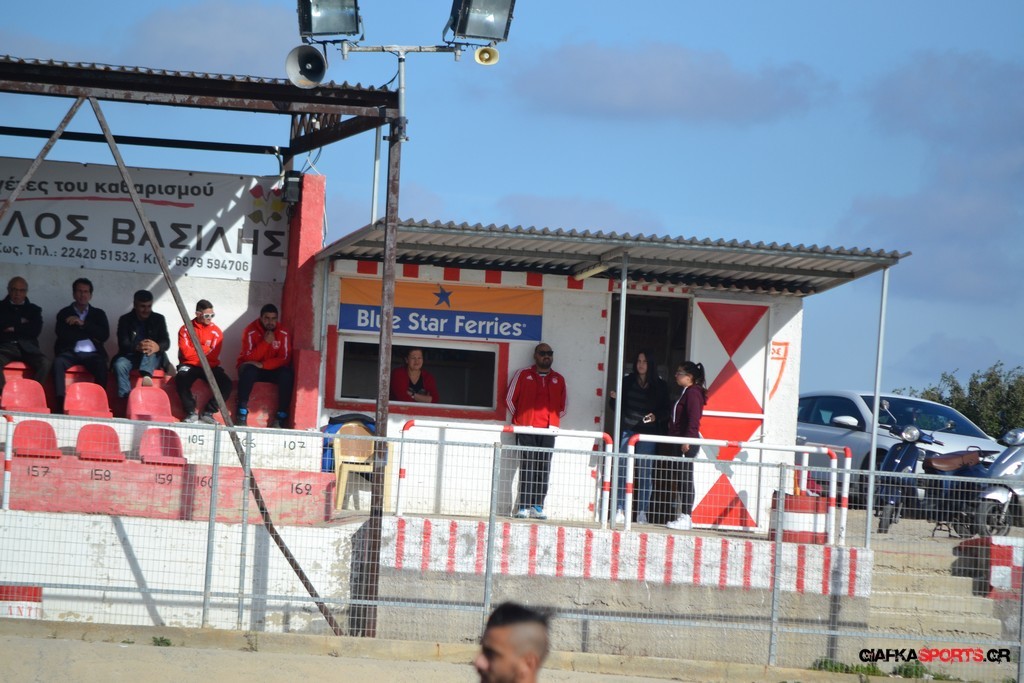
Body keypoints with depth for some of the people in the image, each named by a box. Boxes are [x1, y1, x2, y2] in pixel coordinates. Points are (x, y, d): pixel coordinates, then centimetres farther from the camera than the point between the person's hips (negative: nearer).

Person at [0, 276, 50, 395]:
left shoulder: (34, 309, 21)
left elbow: (36, 330, 5)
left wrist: (14, 329, 0)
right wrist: (20, 323, 4)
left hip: (28, 347, 1)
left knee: (45, 363, -31)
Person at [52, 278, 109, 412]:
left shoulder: (99, 314, 20)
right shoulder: (64, 313, 15)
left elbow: (104, 335, 3)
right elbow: (63, 335, -2)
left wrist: (83, 324, -4)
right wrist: (90, 334, -1)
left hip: (92, 354, 1)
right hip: (71, 353, -1)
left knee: (101, 365, -33)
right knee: (58, 362, -33)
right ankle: (60, 404, -41)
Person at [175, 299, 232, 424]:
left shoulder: (216, 331, 6)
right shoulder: (186, 329, 2)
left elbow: (213, 355, -5)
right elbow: (186, 353, -9)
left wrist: (196, 350, -6)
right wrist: (205, 349, -4)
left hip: (209, 367, 2)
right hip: (190, 366, -2)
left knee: (226, 382, -26)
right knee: (181, 378, -36)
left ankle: (208, 413, -15)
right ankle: (191, 413, -22)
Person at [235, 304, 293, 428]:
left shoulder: (283, 333, -9)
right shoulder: (251, 331, -14)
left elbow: (285, 359, -15)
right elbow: (249, 358, -22)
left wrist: (263, 365, -27)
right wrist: (265, 342, -30)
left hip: (272, 370, 2)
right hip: (253, 367, -2)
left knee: (287, 373, -29)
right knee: (249, 370, -36)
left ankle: (281, 416, -26)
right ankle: (241, 414, -31)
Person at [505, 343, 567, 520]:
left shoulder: (558, 379, 16)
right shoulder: (523, 374, 9)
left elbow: (562, 406, 21)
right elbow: (510, 399, 9)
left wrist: (553, 420, 11)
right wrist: (520, 418, 9)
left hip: (548, 430, 3)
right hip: (526, 428, -3)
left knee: (544, 468, -3)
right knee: (527, 466, -9)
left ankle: (537, 506, -1)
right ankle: (524, 506, -10)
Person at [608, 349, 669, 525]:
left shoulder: (659, 386, 6)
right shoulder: (628, 382, 10)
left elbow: (665, 411, 7)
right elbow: (619, 407, 14)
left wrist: (656, 417, -13)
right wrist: (614, 398, -7)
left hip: (647, 433, -1)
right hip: (627, 431, 1)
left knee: (644, 472, -2)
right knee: (622, 471, -4)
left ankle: (642, 513, 1)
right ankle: (620, 510, -1)